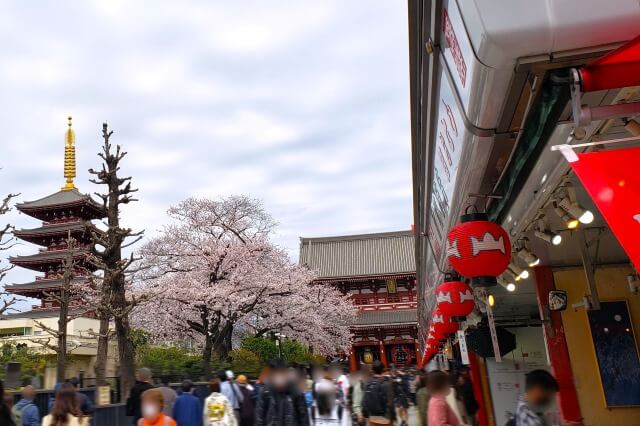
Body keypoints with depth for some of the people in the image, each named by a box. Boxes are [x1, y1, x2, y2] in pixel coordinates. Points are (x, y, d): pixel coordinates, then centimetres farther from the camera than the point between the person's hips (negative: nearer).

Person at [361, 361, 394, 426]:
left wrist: (365, 413, 12)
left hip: (372, 417, 5)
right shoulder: (386, 383, -15)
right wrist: (392, 416, -11)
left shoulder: (368, 382, 1)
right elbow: (389, 402, -17)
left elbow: (364, 400, 3)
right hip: (384, 417, -5)